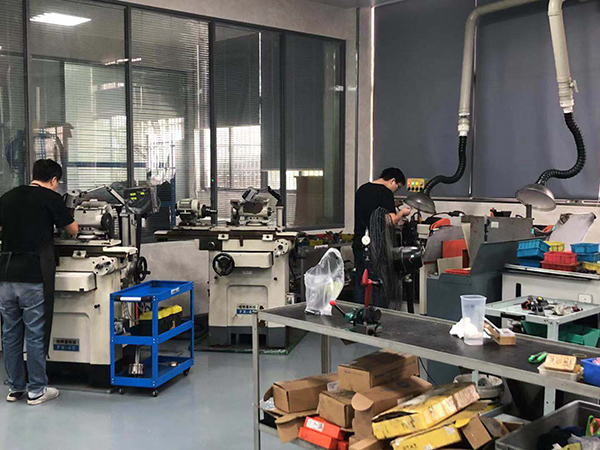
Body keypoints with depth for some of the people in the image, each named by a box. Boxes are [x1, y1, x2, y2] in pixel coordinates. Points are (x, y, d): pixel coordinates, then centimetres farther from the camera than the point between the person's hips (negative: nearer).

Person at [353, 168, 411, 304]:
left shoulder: (362, 189, 14)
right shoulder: (385, 193, -12)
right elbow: (391, 220, -19)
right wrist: (401, 213, 0)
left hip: (358, 244, 7)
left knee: (360, 284, 12)